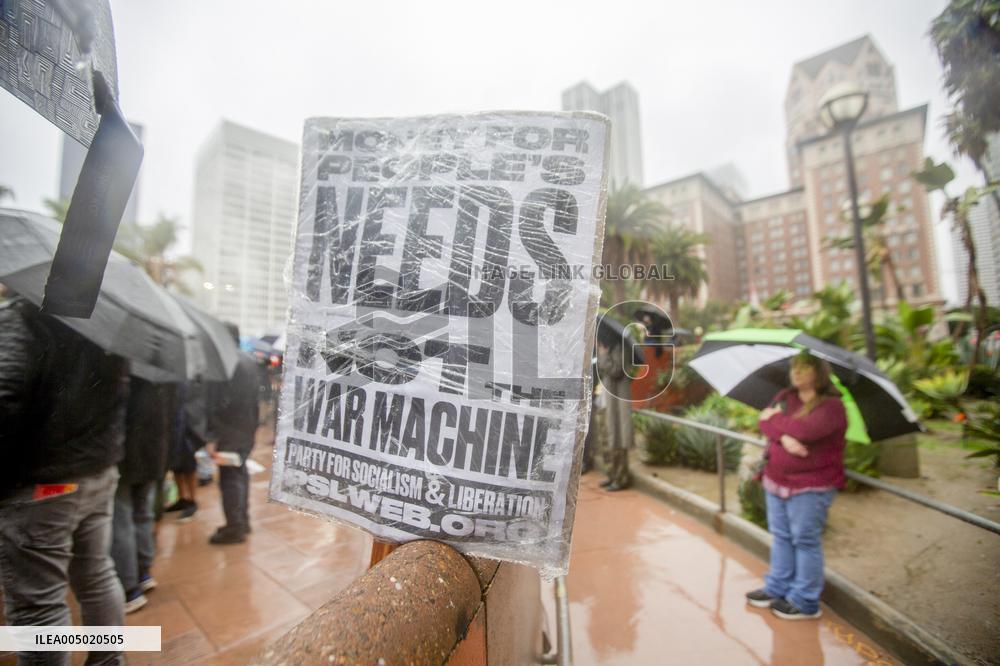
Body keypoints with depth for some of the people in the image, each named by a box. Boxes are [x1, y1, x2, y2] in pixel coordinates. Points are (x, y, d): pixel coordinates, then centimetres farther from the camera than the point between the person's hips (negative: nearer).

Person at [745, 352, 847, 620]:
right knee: (781, 537, 16)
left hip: (810, 486, -6)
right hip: (776, 480, 6)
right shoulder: (785, 396, 7)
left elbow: (805, 430, -28)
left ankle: (805, 602, 20)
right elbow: (765, 422, -4)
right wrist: (784, 436, -23)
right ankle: (777, 589, 30)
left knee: (806, 541, 5)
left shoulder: (831, 406, -12)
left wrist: (776, 418, -12)